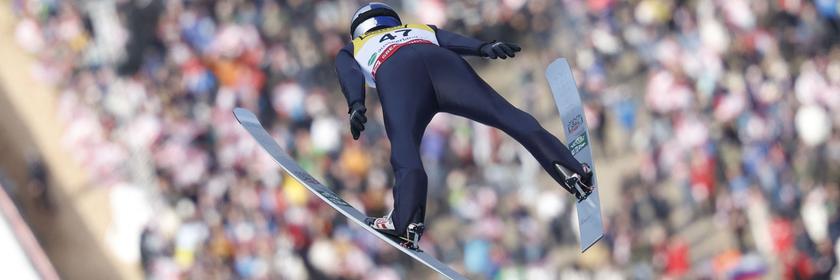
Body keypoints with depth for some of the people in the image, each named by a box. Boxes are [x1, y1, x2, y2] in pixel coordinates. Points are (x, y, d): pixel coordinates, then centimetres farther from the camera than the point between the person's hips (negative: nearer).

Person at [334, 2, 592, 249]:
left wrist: (356, 106, -2)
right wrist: (485, 47, 6)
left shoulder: (350, 51, 39)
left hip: (394, 73, -2)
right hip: (443, 61, 2)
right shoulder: (422, 29, 45)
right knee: (509, 116, -5)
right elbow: (452, 40, 24)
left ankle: (407, 222, -41)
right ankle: (570, 170, -21)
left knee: (404, 147, -18)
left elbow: (350, 76, 16)